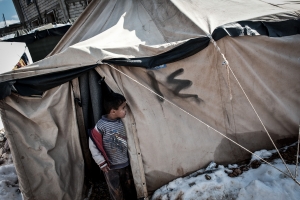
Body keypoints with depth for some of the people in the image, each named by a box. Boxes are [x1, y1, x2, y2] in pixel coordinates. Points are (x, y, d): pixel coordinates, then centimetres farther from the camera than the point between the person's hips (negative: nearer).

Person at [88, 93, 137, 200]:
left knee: (130, 189, 21)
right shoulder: (101, 126, -23)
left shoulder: (122, 122, -7)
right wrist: (101, 163, -10)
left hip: (125, 163, 4)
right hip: (111, 167, -4)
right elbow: (92, 144, -15)